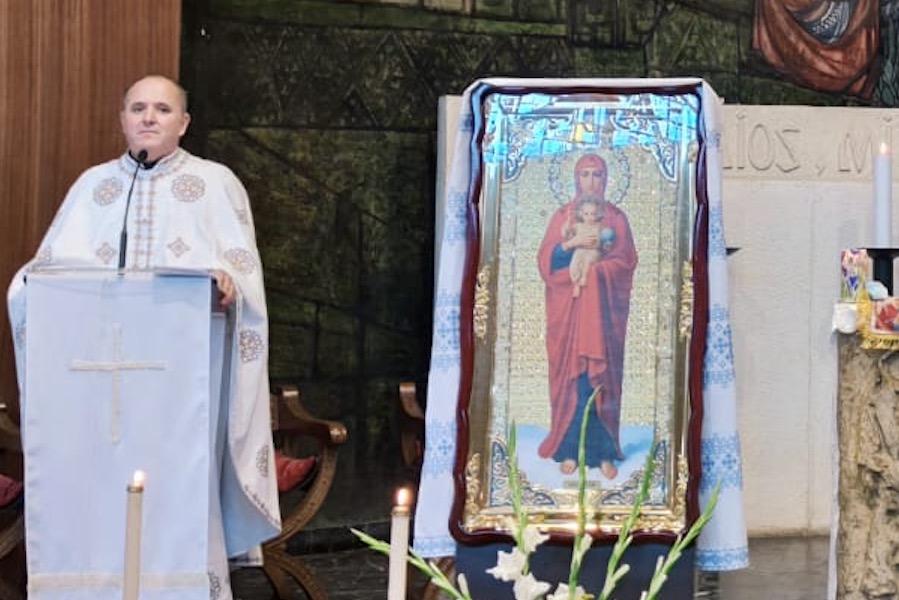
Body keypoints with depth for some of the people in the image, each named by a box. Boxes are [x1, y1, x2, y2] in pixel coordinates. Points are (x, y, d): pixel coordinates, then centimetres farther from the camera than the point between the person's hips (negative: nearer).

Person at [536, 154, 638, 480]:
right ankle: (569, 449, 3)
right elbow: (546, 259, -1)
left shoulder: (616, 217, 8)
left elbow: (627, 260, -1)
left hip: (604, 309, 0)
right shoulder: (562, 216, 8)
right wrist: (573, 243, -17)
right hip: (568, 309, 0)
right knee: (570, 376, -3)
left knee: (603, 377, -3)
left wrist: (590, 269, -12)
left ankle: (605, 451, 1)